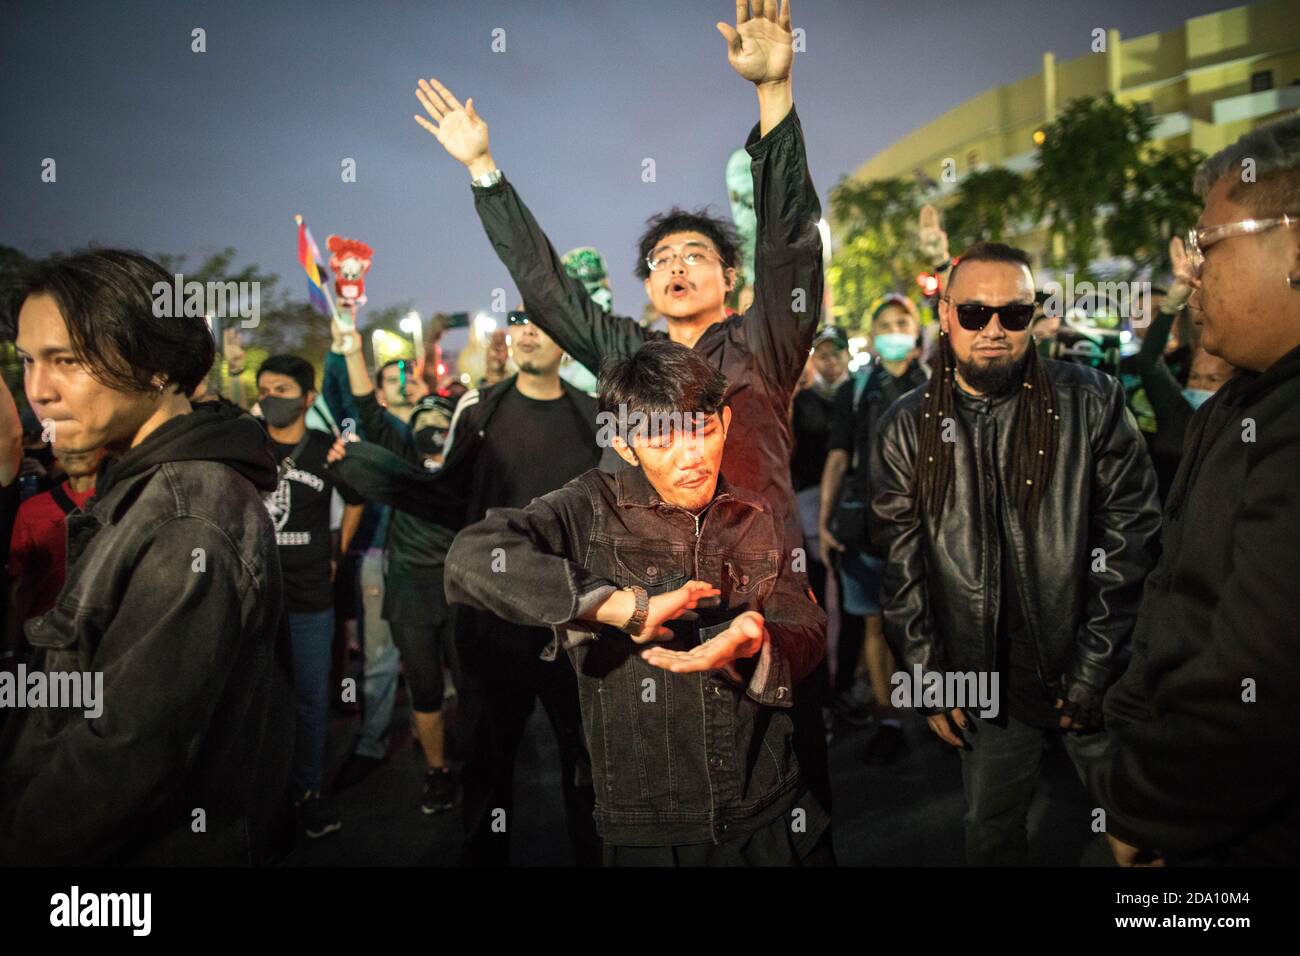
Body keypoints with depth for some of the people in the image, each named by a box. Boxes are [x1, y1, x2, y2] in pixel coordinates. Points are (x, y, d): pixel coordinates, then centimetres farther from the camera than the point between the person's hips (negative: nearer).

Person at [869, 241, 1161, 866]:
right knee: (990, 835, 15)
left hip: (1094, 681, -1)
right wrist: (930, 682, 0)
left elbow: (1129, 539, -7)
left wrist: (1094, 674, -9)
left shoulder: (1092, 403, -6)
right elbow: (901, 567, 2)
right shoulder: (906, 429, 0)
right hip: (986, 689, 2)